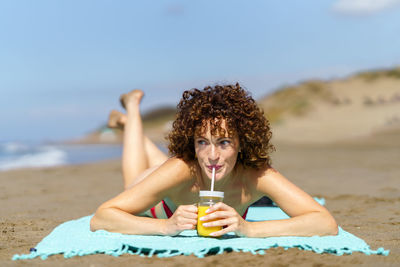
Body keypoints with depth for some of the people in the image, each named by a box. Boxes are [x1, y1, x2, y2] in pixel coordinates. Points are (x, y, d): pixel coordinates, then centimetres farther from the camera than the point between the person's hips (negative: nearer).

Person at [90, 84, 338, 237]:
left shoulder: (257, 175, -47)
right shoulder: (180, 169, -50)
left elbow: (328, 223, -54)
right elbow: (99, 219, -50)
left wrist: (248, 228, -65)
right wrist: (167, 227, -66)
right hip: (167, 207, -1)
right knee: (137, 177, 36)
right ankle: (133, 109, 55)